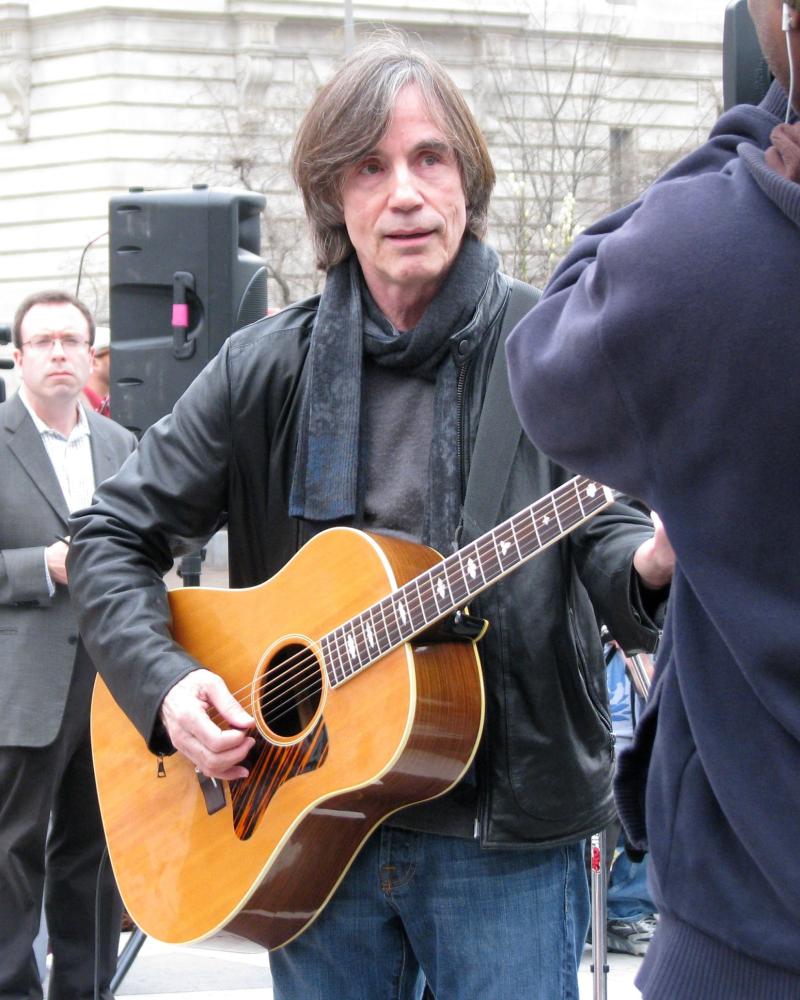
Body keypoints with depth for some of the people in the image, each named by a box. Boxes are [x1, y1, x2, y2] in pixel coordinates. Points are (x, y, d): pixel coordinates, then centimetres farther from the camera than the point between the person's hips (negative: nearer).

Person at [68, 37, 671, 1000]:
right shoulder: (267, 368, 1)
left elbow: (601, 532, -4)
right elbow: (111, 534, 7)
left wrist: (646, 563, -28)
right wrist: (163, 682, -9)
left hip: (506, 831, -2)